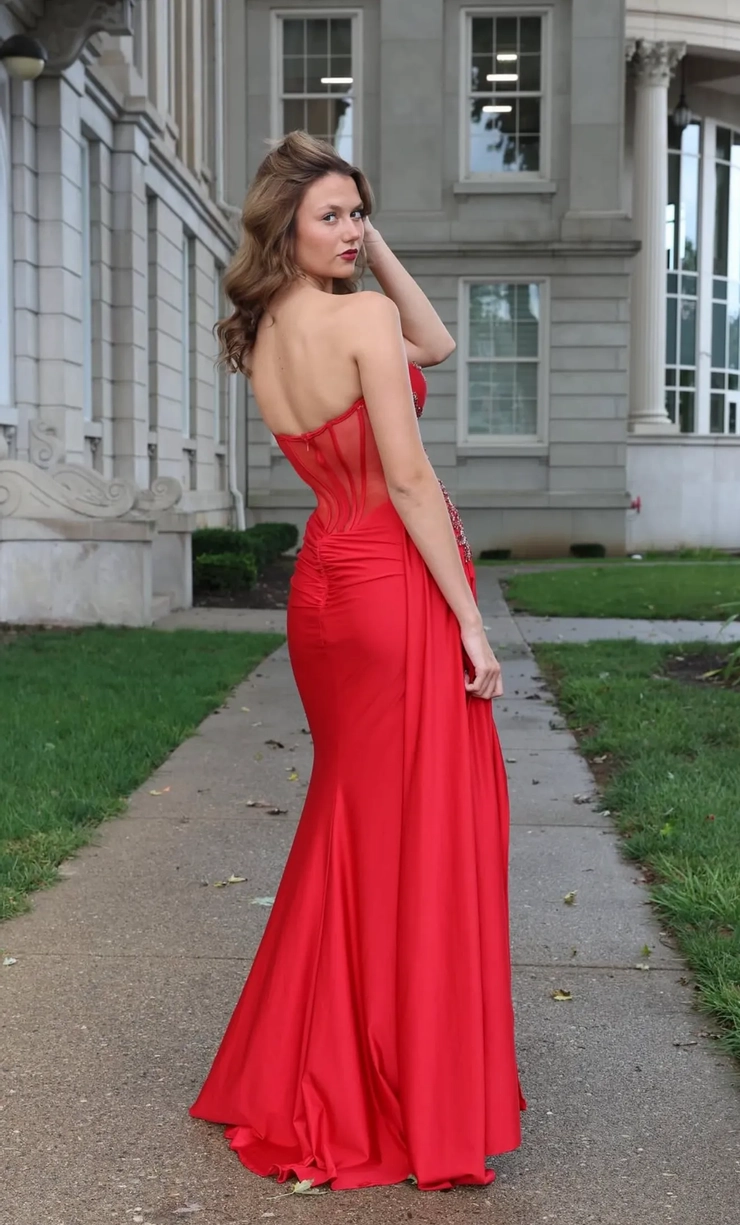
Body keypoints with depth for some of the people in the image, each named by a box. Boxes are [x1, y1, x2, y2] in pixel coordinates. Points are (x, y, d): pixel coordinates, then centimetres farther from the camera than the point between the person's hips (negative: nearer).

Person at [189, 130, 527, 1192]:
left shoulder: (258, 339, 9)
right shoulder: (362, 318, -15)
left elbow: (434, 346, 17)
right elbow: (410, 481, -18)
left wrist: (375, 250, 9)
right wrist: (472, 622, -15)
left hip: (323, 586, 8)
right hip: (400, 589, -8)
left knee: (346, 827, 19)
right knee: (424, 838, 0)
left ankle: (312, 1081, 30)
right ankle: (425, 1108, 10)